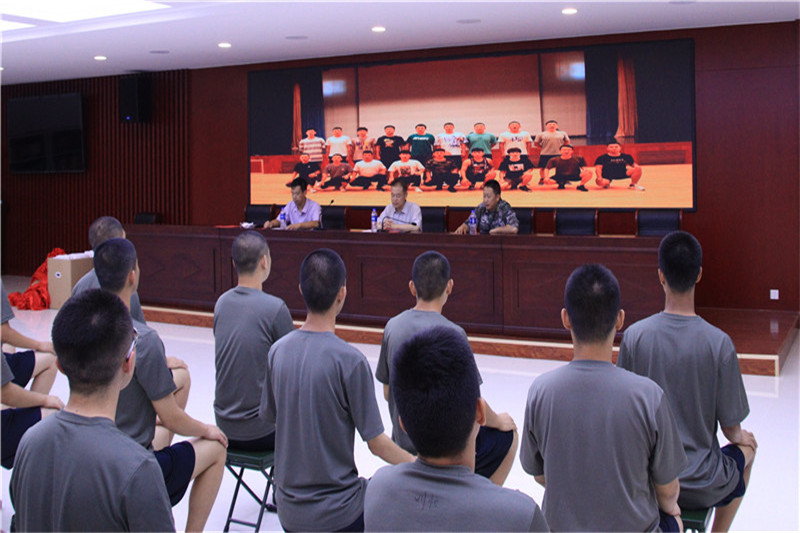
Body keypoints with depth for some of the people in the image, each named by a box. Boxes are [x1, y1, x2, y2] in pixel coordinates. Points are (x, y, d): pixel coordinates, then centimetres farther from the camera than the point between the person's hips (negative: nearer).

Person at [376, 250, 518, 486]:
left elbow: (387, 393, 6)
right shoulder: (452, 333, -22)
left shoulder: (393, 327, -4)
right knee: (508, 433, 20)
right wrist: (498, 421, 2)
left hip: (402, 442, 6)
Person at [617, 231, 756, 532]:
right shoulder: (719, 343, -19)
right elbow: (730, 428, -9)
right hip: (700, 489, -2)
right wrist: (740, 437, 15)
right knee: (747, 445, 30)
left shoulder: (634, 335, -13)